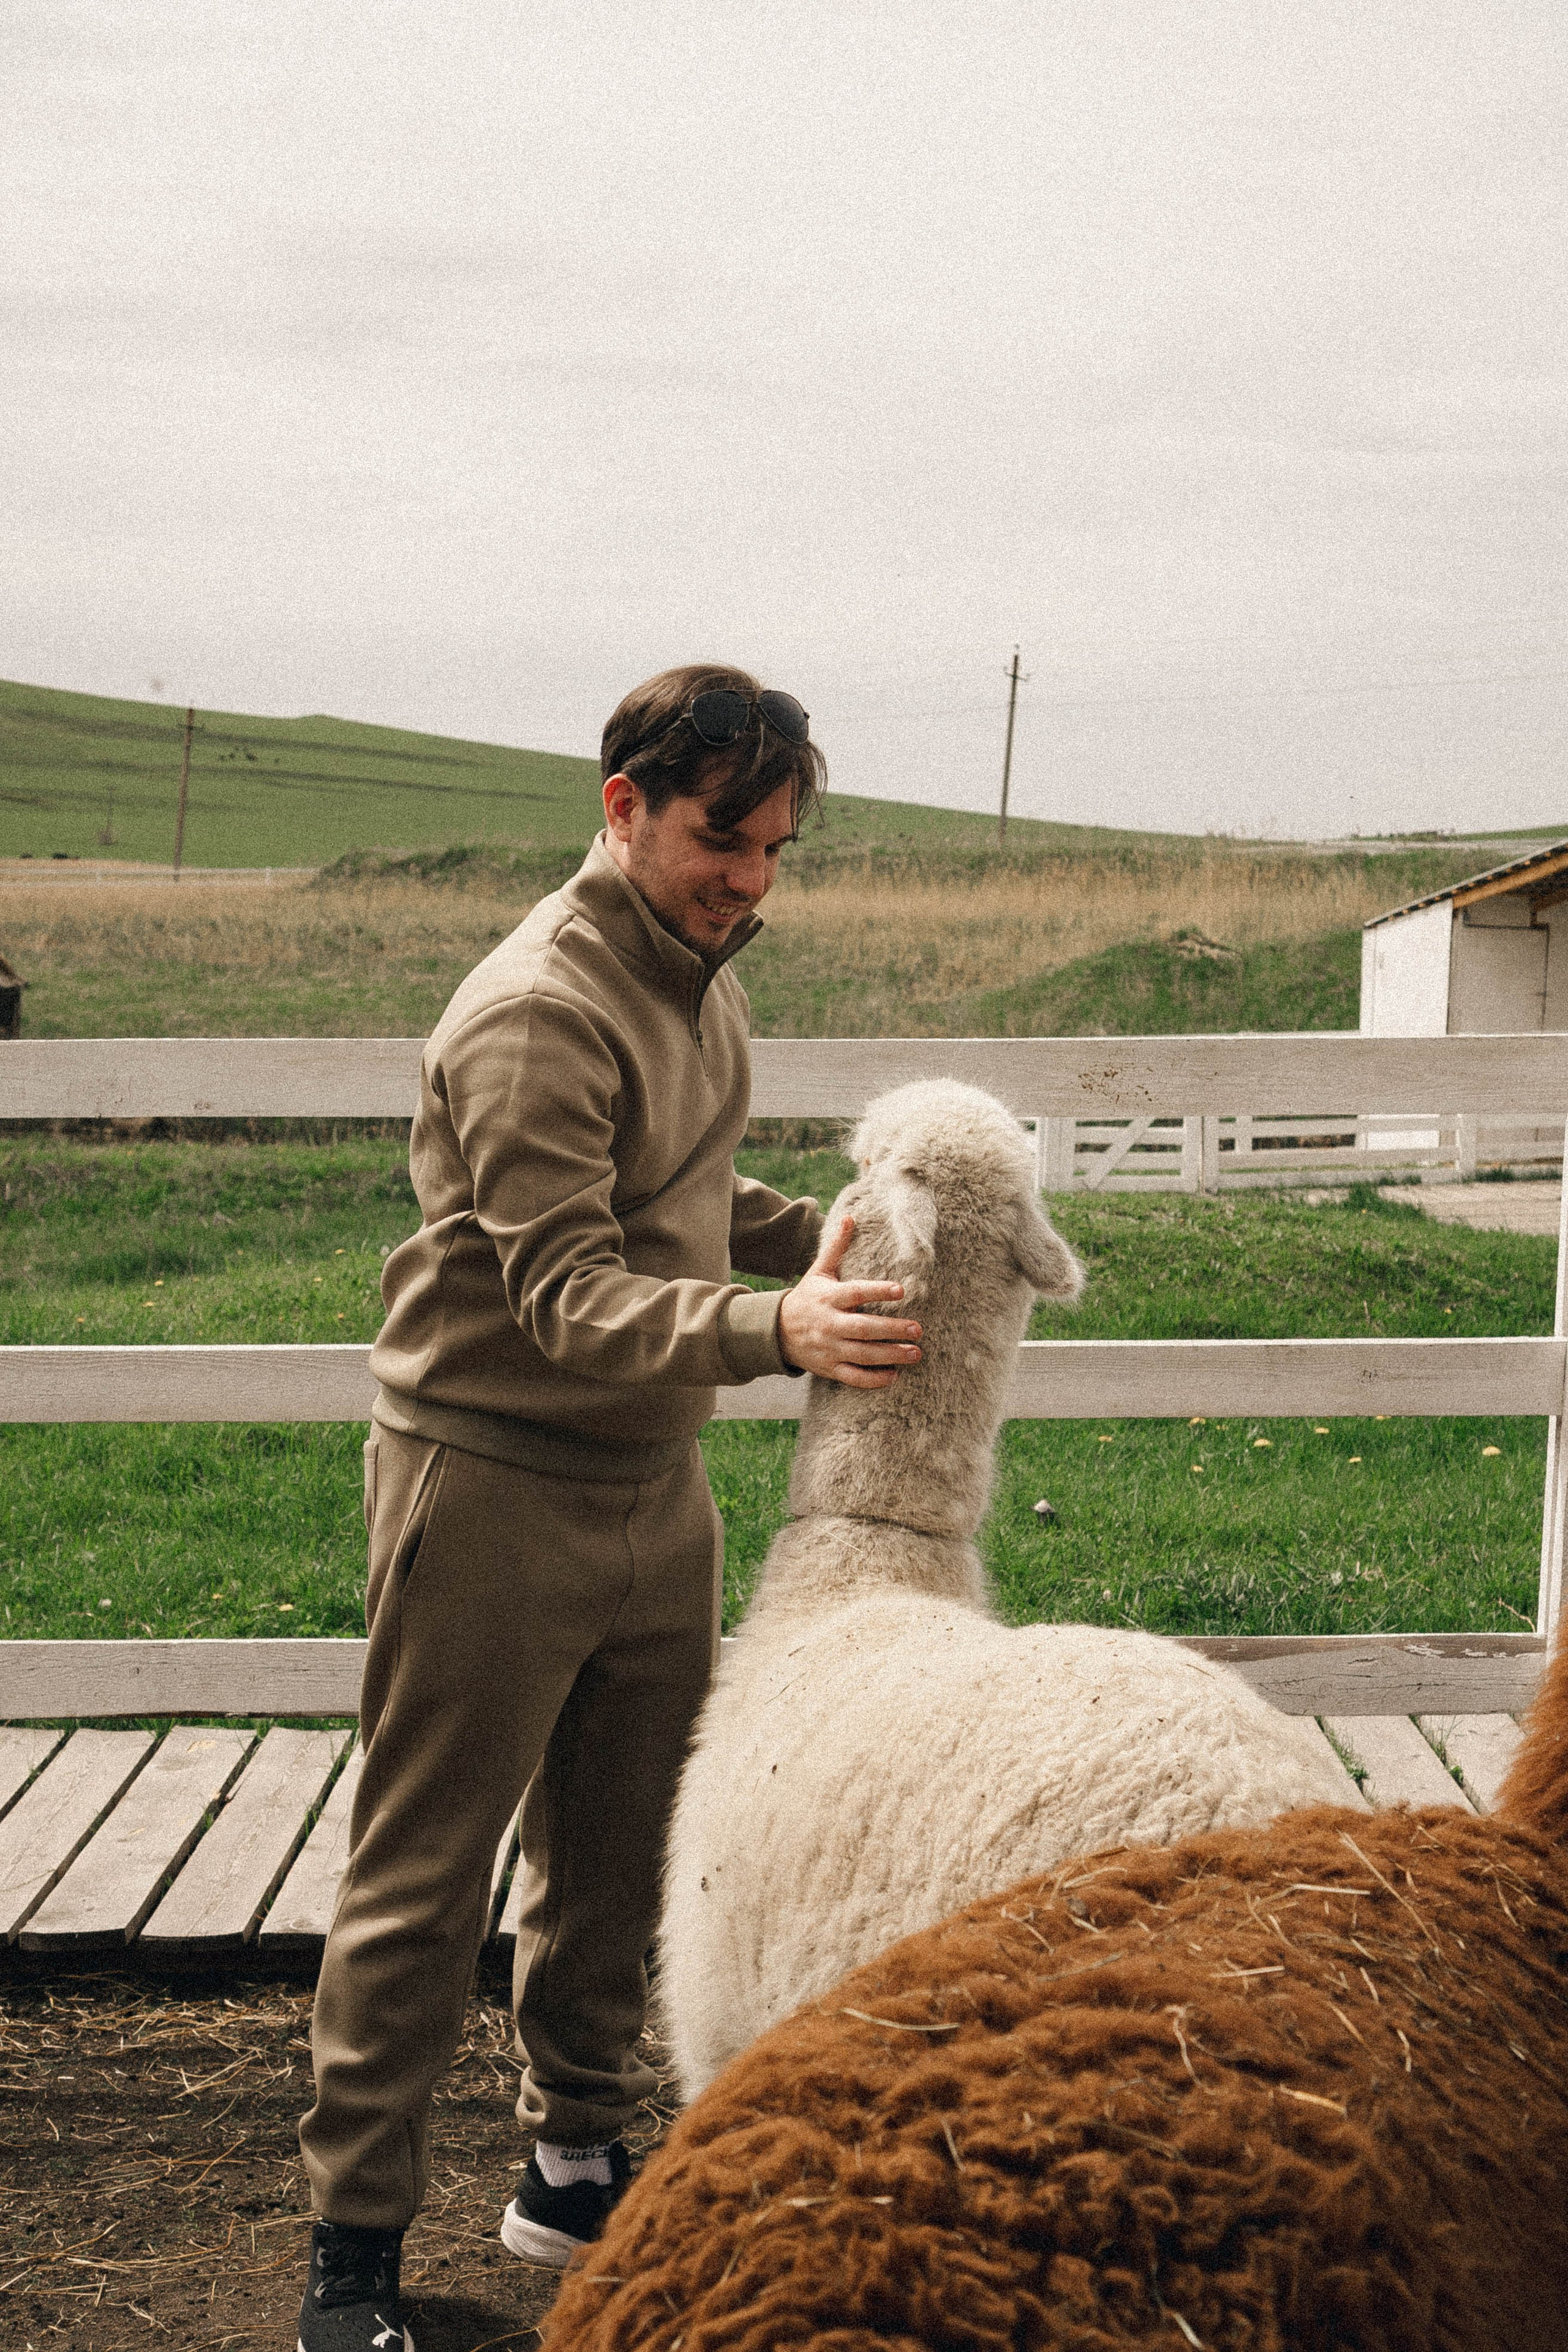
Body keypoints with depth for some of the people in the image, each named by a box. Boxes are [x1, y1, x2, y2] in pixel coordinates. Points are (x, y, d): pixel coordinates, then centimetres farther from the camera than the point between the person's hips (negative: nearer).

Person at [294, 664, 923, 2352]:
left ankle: (576, 2167, 32)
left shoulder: (697, 974, 9)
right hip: (491, 1485, -8)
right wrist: (776, 1327, -43)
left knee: (620, 1859, 16)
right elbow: (566, 1292, -28)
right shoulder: (538, 1014, -21)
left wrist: (826, 1239, 4)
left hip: (651, 1482, 8)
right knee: (424, 1881, 1)